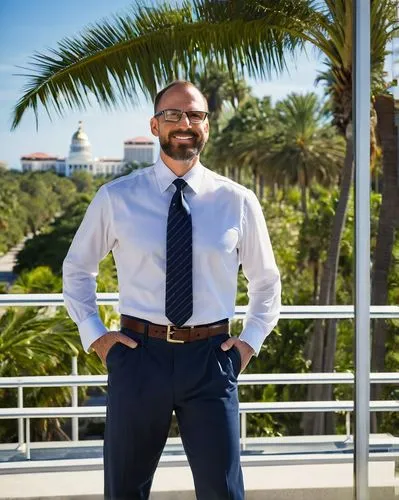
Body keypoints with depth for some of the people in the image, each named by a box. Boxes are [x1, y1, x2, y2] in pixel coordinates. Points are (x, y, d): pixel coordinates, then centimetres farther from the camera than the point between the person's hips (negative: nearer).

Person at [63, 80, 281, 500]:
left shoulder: (238, 202, 2)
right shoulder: (115, 198, 0)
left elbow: (266, 280, 16)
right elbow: (76, 269, 14)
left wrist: (251, 340, 7)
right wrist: (94, 335, 5)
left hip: (210, 358, 0)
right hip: (139, 354, 0)